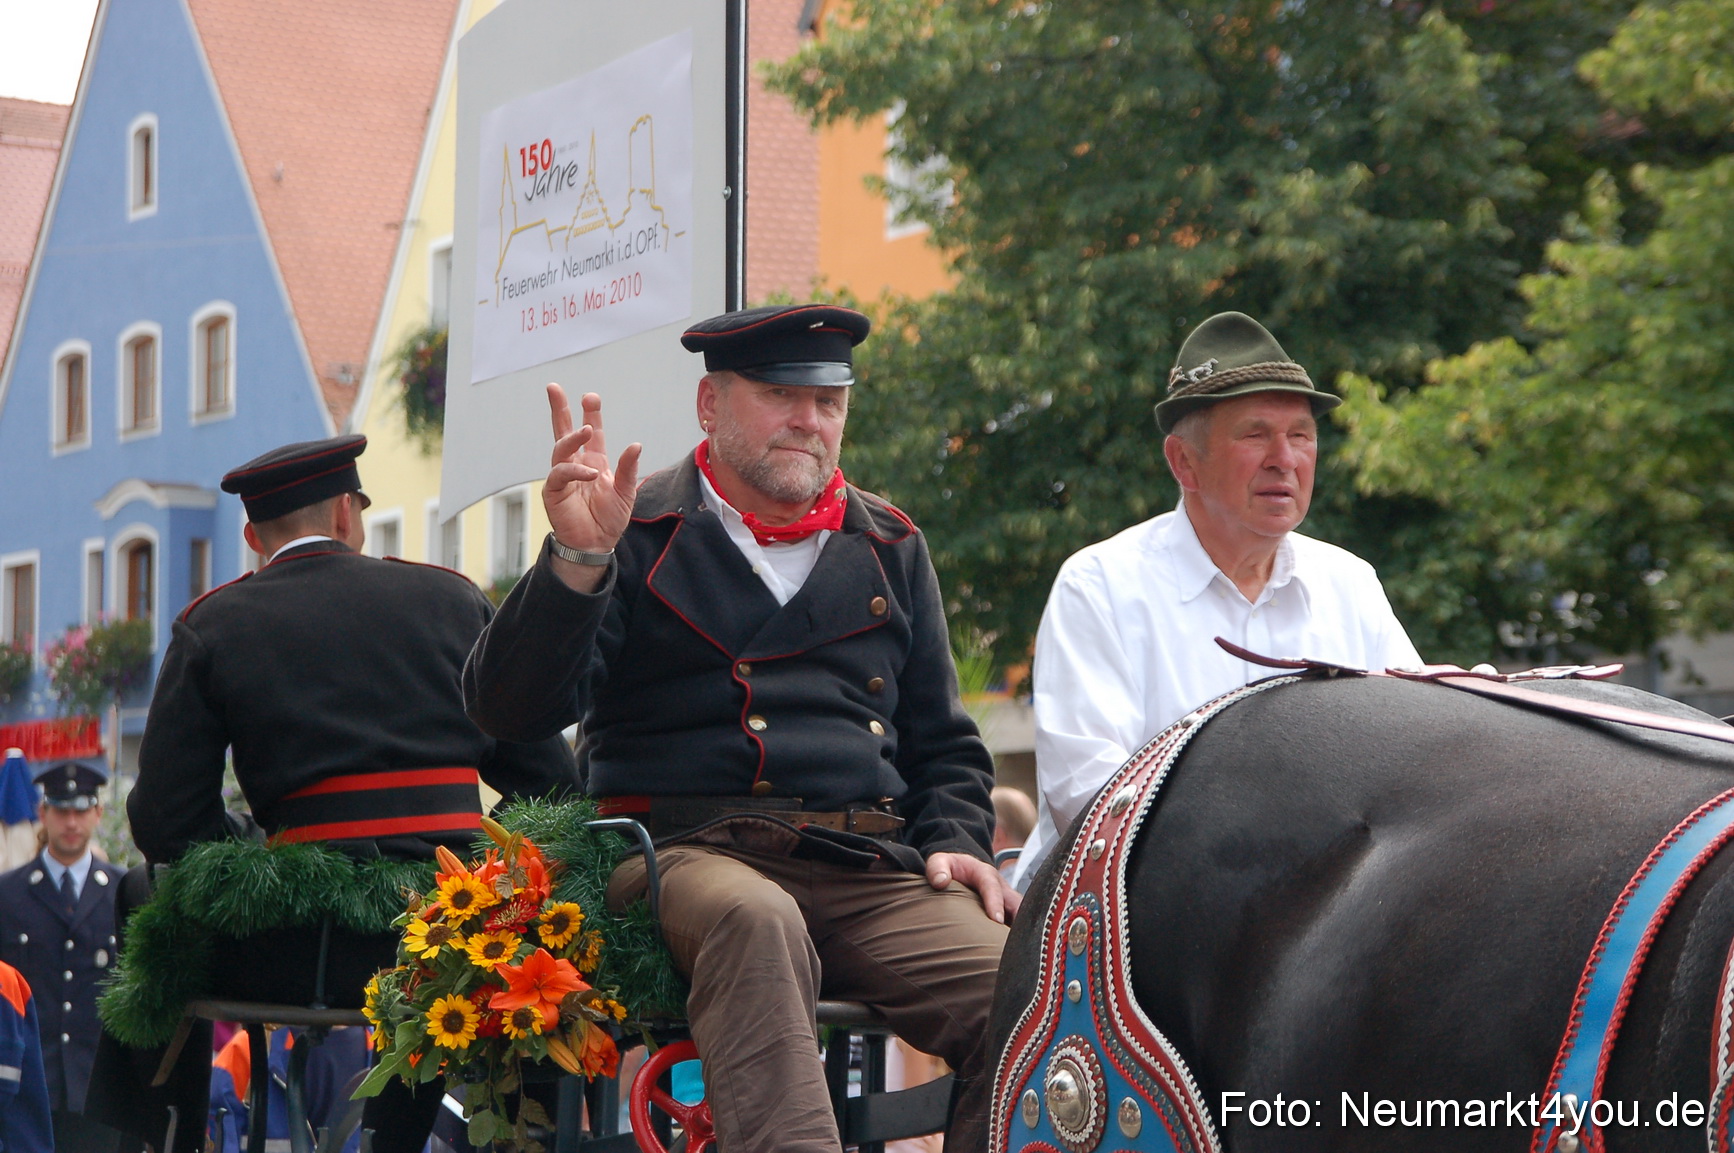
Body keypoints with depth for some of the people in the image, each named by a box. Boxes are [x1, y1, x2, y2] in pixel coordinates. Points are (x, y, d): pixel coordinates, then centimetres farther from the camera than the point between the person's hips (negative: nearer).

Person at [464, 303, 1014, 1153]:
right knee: (754, 919, -41)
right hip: (688, 852, -4)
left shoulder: (891, 548, 23)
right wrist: (576, 558, -16)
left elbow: (945, 744, 27)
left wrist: (954, 840, 7)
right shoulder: (635, 534, 9)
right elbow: (509, 711, -3)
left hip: (871, 872, 4)